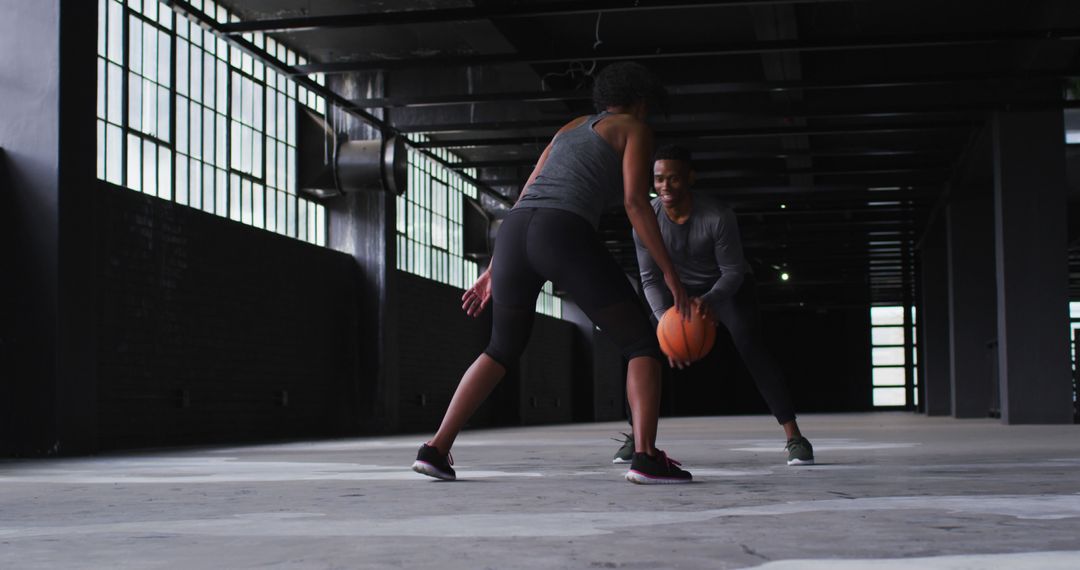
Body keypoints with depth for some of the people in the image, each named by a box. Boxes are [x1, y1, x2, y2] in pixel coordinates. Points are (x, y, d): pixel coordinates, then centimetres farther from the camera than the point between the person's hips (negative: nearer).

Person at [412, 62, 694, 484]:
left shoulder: (570, 129, 36)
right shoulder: (635, 130, 16)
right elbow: (635, 203, 0)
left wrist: (492, 273, 33)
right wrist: (670, 274, 1)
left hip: (514, 235, 6)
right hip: (564, 238, -6)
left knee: (503, 350, 26)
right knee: (642, 343, 4)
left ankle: (437, 448, 14)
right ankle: (645, 455, -15)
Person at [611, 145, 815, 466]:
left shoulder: (718, 216, -34)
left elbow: (733, 271, -24)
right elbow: (650, 280, -16)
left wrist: (709, 301, -44)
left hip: (730, 286, -3)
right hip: (684, 290, 3)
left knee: (750, 346, -25)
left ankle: (794, 436, -25)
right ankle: (637, 435, 0)